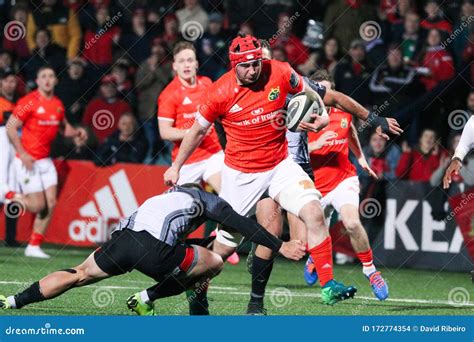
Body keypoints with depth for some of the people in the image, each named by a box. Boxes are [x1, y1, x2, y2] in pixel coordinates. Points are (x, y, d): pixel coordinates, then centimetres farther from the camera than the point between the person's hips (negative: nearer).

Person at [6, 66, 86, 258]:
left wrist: (77, 132, 1)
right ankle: (9, 196, 17)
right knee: (38, 205, -10)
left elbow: (65, 127, 24)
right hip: (28, 161, -7)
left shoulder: (58, 104, 8)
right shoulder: (29, 102, -13)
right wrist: (23, 154, -19)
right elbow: (10, 127, -12)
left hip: (45, 161, 7)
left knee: (50, 204, -1)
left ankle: (34, 247, 8)